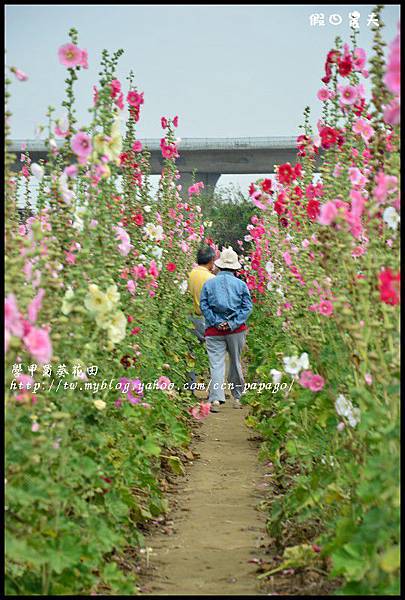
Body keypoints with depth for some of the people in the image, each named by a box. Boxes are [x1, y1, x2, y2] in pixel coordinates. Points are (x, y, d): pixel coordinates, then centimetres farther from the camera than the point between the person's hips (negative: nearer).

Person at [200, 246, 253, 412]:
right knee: (236, 363, 14)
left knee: (216, 365, -5)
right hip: (236, 330, 1)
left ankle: (215, 399, -20)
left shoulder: (208, 283, 4)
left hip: (214, 330, 0)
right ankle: (237, 397, 26)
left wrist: (216, 323, -6)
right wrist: (233, 323, -8)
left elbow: (204, 306, -2)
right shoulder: (241, 284, 3)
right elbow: (248, 307, -4)